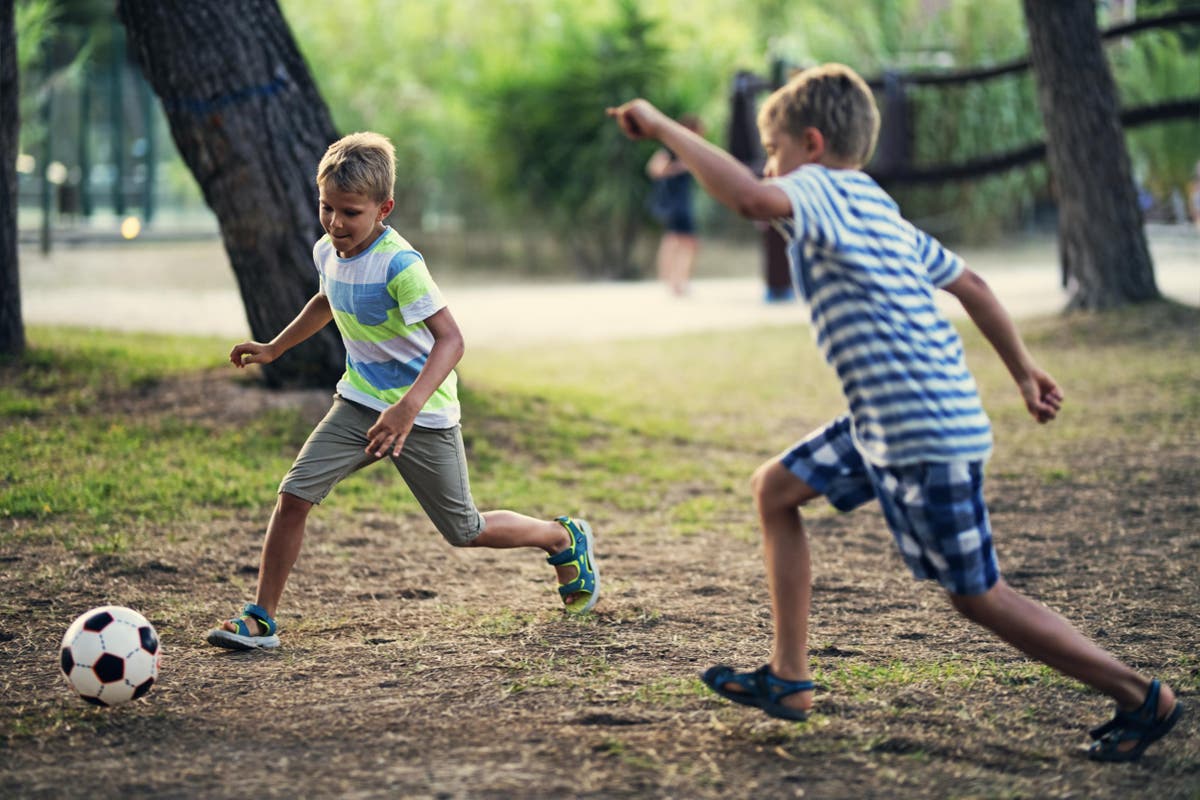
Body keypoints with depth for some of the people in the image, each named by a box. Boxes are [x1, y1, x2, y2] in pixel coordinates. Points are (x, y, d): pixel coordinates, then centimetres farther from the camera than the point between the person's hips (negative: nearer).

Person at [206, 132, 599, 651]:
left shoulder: (398, 264, -27)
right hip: (360, 403, 6)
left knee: (466, 532, 6)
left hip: (422, 416, -6)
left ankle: (564, 537, 33)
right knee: (294, 494, -11)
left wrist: (408, 407, -47)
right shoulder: (327, 252, -3)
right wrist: (273, 348, 26)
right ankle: (261, 618, -2)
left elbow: (450, 339, -35)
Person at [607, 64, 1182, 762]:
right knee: (777, 488, 16)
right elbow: (969, 283, 22)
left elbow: (750, 197, -35)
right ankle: (789, 678, 19)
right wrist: (1024, 369, 32)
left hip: (927, 435, -10)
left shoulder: (822, 190, -12)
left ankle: (1143, 697, 10)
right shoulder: (878, 211, 17)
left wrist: (662, 126, -25)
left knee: (977, 595, 0)